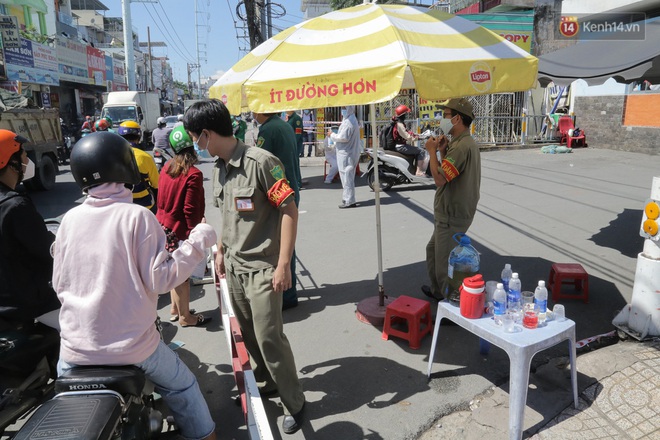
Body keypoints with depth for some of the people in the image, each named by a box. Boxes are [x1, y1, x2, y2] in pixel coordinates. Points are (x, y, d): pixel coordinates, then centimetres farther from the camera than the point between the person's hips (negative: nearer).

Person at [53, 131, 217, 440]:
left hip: (75, 347, 4)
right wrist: (197, 242, -8)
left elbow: (59, 283, 5)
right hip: (132, 345, -4)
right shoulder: (138, 217, -16)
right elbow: (160, 279, -17)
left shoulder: (70, 219, -3)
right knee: (183, 388, 20)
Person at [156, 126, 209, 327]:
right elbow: (190, 210, -19)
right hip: (180, 230, -8)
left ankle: (175, 309, 34)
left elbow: (161, 198, 11)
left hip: (164, 225, 8)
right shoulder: (193, 174, -18)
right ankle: (185, 317, 18)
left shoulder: (167, 167, 4)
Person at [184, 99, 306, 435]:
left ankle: (294, 403, 18)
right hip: (233, 266, 8)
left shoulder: (261, 162, -18)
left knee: (269, 337, -2)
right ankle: (265, 384, 38)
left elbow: (289, 210, -18)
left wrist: (283, 264, -19)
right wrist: (220, 251, 19)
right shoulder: (218, 168, 7)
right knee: (248, 333, 17)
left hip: (262, 268, -7)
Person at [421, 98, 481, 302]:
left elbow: (440, 178, -28)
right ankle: (437, 290, 40)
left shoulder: (462, 146, -23)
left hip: (452, 217, -11)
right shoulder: (465, 142, 13)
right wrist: (443, 151, 4)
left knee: (445, 262, 2)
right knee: (433, 250, 24)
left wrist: (432, 151, -16)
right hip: (450, 213, 11)